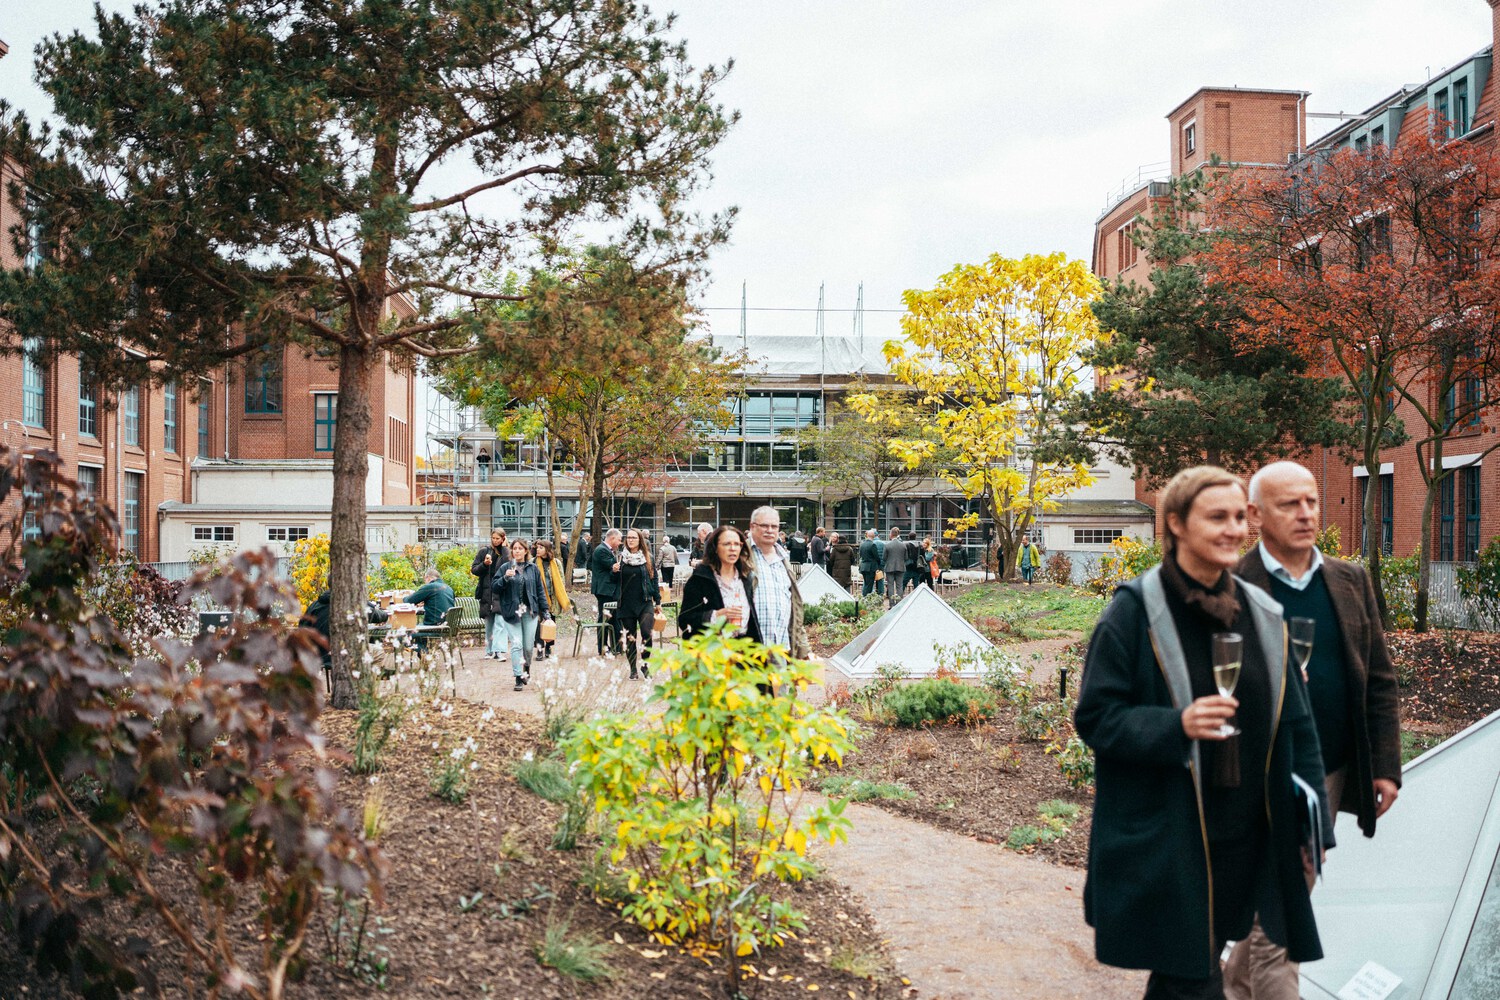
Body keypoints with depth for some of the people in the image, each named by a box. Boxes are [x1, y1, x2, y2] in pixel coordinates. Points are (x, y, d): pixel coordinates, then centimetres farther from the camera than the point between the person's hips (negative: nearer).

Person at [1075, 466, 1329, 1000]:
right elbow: (1095, 716, -10)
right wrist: (1176, 726, -26)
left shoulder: (1262, 615, 6)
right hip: (1164, 840, -5)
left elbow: (1294, 725, 10)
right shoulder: (1135, 612, -10)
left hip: (1242, 835, 5)